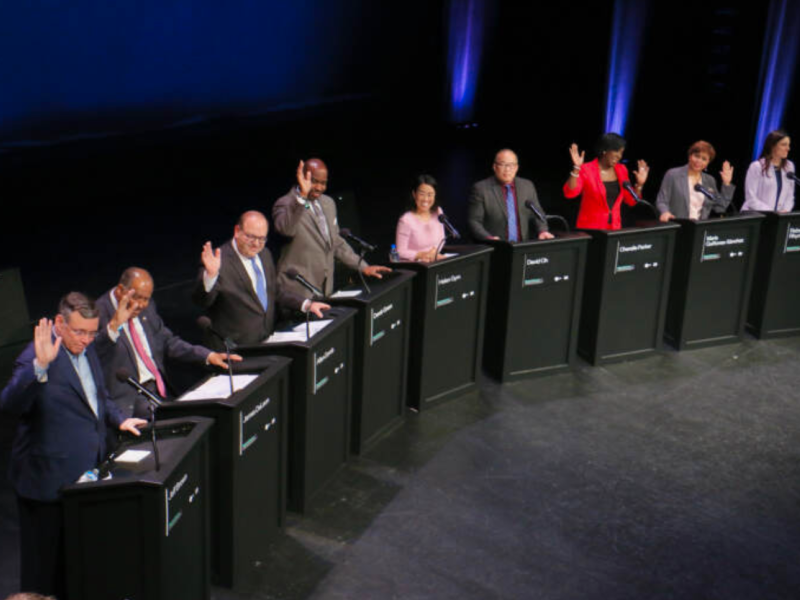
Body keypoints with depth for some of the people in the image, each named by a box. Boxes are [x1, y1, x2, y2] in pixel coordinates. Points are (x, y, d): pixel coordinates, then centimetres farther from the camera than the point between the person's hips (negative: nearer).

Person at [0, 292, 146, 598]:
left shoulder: (86, 349, 6)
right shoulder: (35, 359, -21)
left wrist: (119, 419, 6)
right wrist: (40, 366, -47)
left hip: (85, 473, 8)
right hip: (48, 479, -8)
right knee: (44, 565, 6)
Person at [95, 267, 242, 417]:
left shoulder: (147, 307, 12)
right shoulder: (100, 311, -9)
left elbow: (168, 342, 19)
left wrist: (208, 355, 7)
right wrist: (114, 325, -41)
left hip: (158, 388, 8)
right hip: (128, 396, -8)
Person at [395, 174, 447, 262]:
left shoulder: (438, 213, 3)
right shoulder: (406, 220, -15)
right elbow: (400, 252, -11)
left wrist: (434, 252, -4)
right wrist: (420, 255, -21)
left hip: (434, 263, 6)